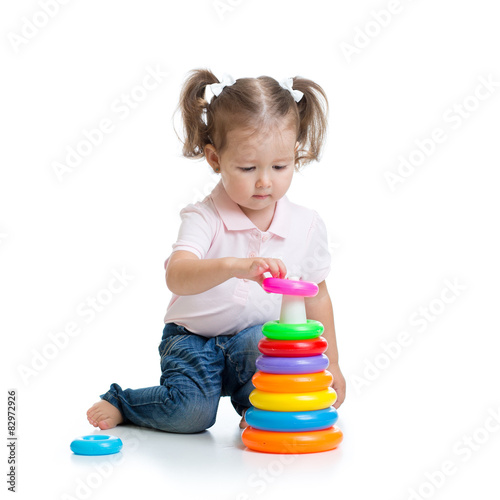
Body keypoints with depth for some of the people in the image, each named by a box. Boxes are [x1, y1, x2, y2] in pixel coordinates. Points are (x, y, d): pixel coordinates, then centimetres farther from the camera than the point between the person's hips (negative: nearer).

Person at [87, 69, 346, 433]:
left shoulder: (307, 225, -4)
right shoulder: (203, 218, -16)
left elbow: (317, 296, 9)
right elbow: (177, 277, -35)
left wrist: (331, 363, 11)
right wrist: (234, 266, -54)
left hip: (260, 336, 2)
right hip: (194, 338, -2)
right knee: (191, 412, -23)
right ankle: (120, 403, 6)